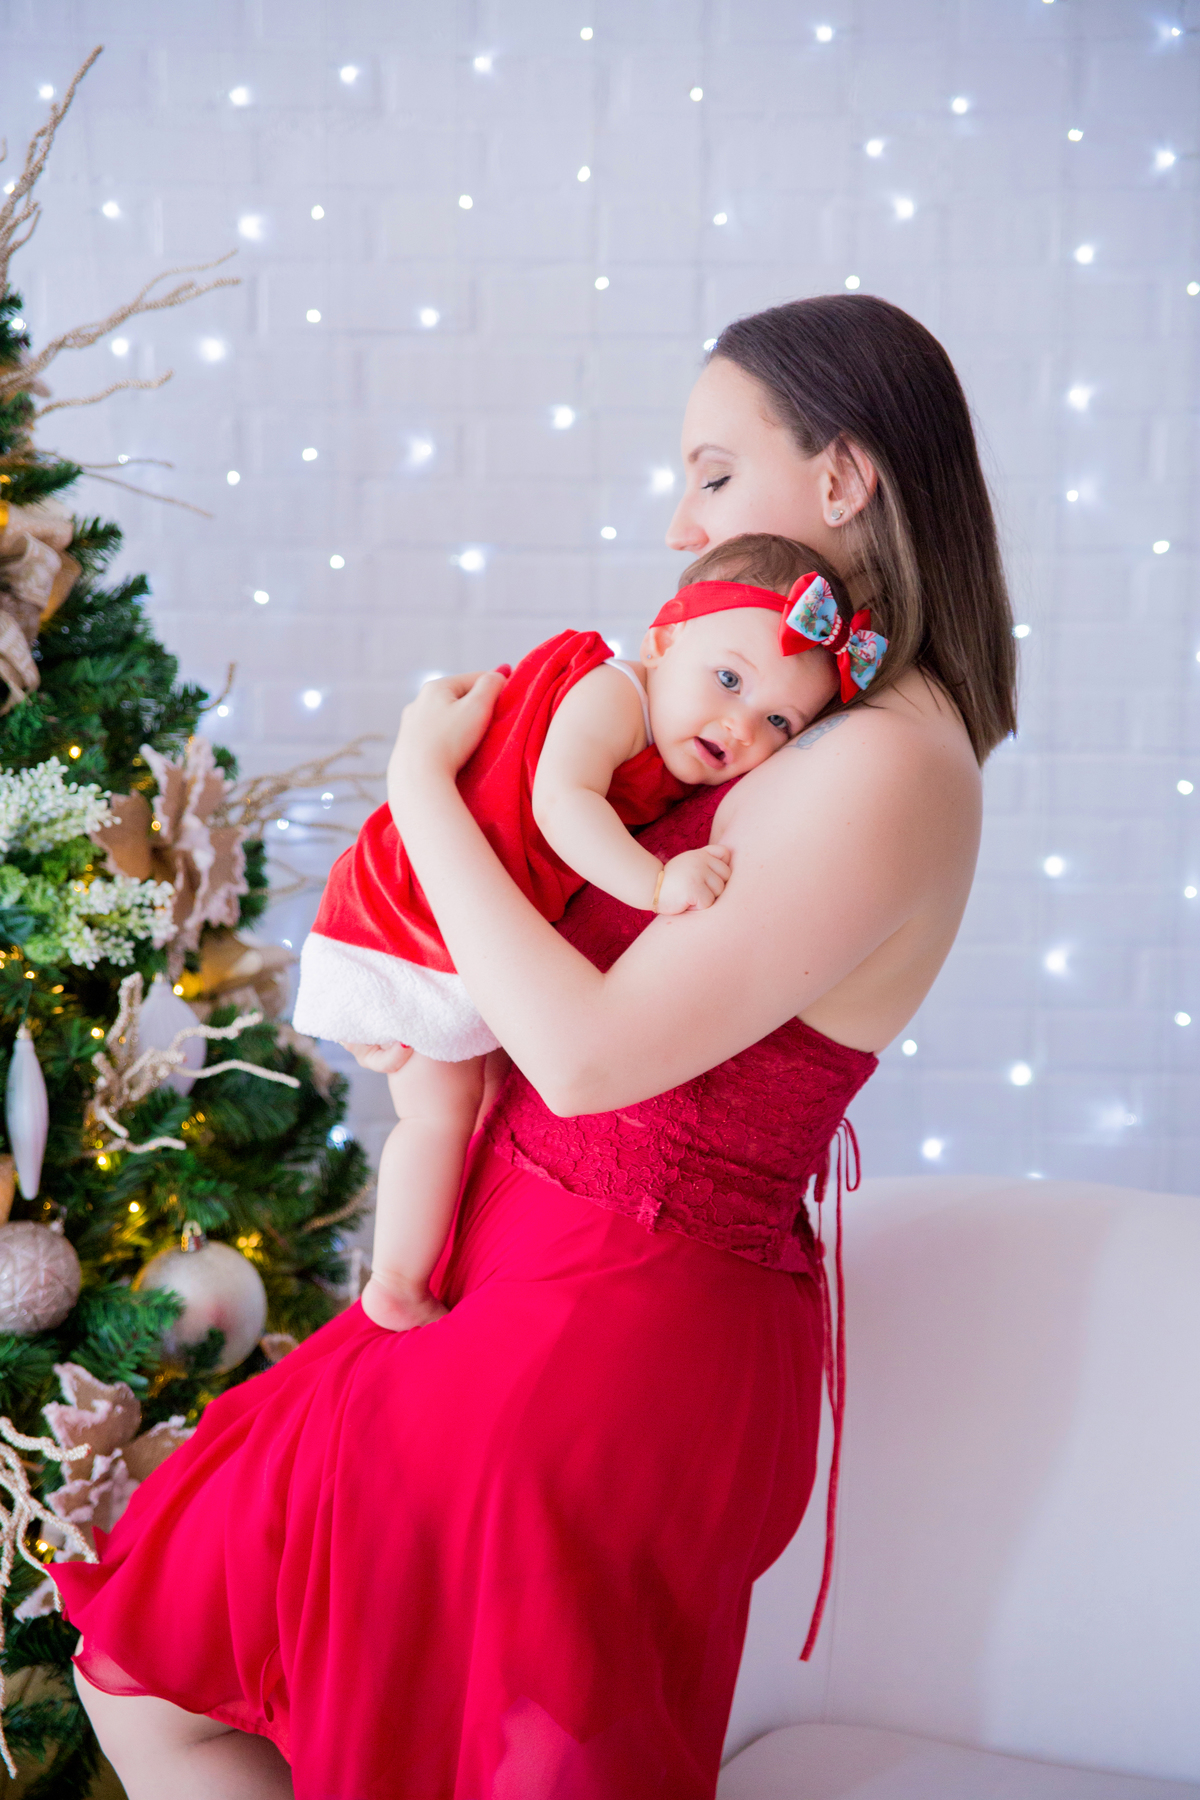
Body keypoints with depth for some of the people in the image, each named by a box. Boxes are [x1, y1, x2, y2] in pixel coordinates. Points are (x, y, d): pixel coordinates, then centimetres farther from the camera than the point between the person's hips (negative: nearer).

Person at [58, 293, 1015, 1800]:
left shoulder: (884, 769, -20)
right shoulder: (827, 730, 12)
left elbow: (591, 1056, -25)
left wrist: (423, 783, -15)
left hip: (615, 1334, -10)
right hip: (559, 1282, 10)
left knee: (152, 1678, 0)